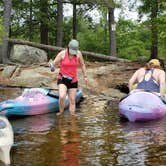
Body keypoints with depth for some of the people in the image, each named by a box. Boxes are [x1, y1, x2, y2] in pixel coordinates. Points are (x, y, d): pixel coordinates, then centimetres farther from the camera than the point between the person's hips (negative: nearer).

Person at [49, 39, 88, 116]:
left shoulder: (78, 54, -3)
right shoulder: (62, 54, -11)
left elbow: (82, 65, 12)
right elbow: (54, 64, -9)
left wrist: (85, 76, 14)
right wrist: (51, 66, -33)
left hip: (73, 80, 3)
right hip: (62, 79, -3)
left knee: (72, 101, 5)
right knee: (62, 97, -25)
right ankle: (61, 112, 1)